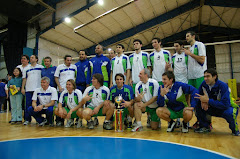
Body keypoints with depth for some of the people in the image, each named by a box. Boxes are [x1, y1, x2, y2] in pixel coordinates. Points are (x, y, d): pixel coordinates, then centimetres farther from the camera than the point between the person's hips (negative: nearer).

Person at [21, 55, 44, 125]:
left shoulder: (41, 67, 4)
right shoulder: (26, 68, 12)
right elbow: (24, 79, 12)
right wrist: (22, 88, 4)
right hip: (28, 89, 2)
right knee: (28, 104, 4)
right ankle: (27, 119, 13)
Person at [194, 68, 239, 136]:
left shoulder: (223, 86, -26)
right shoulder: (204, 84, -12)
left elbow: (225, 104, -33)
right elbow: (198, 96, -2)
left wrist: (208, 100, -36)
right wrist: (203, 100, -26)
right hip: (212, 108, 4)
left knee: (230, 113, -37)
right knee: (198, 105, -19)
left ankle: (234, 129, -2)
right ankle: (205, 126, 0)